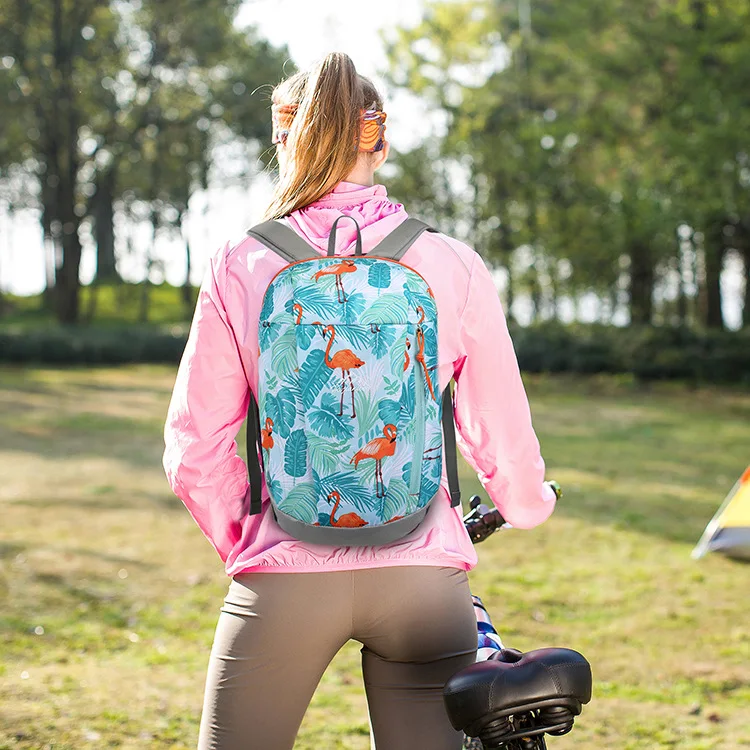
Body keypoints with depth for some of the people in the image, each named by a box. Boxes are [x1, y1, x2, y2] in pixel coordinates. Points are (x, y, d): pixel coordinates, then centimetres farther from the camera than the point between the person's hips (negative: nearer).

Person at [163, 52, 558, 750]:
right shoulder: (454, 266, -2)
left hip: (283, 576, 0)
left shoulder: (240, 266, -3)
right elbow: (501, 438, 4)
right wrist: (530, 505, 26)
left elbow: (193, 451, 0)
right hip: (423, 574, 1)